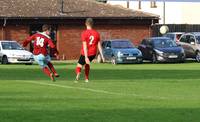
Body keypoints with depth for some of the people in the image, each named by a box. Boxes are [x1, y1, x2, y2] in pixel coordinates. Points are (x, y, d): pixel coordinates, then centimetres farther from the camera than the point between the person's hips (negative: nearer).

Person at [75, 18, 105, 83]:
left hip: (85, 53, -5)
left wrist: (86, 57, -20)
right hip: (93, 53, 5)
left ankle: (78, 73, -31)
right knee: (87, 64, 29)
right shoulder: (96, 33, 1)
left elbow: (85, 46, -17)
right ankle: (86, 78, 23)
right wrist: (102, 55, 8)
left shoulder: (84, 33, -12)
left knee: (79, 65, 3)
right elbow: (99, 46, 4)